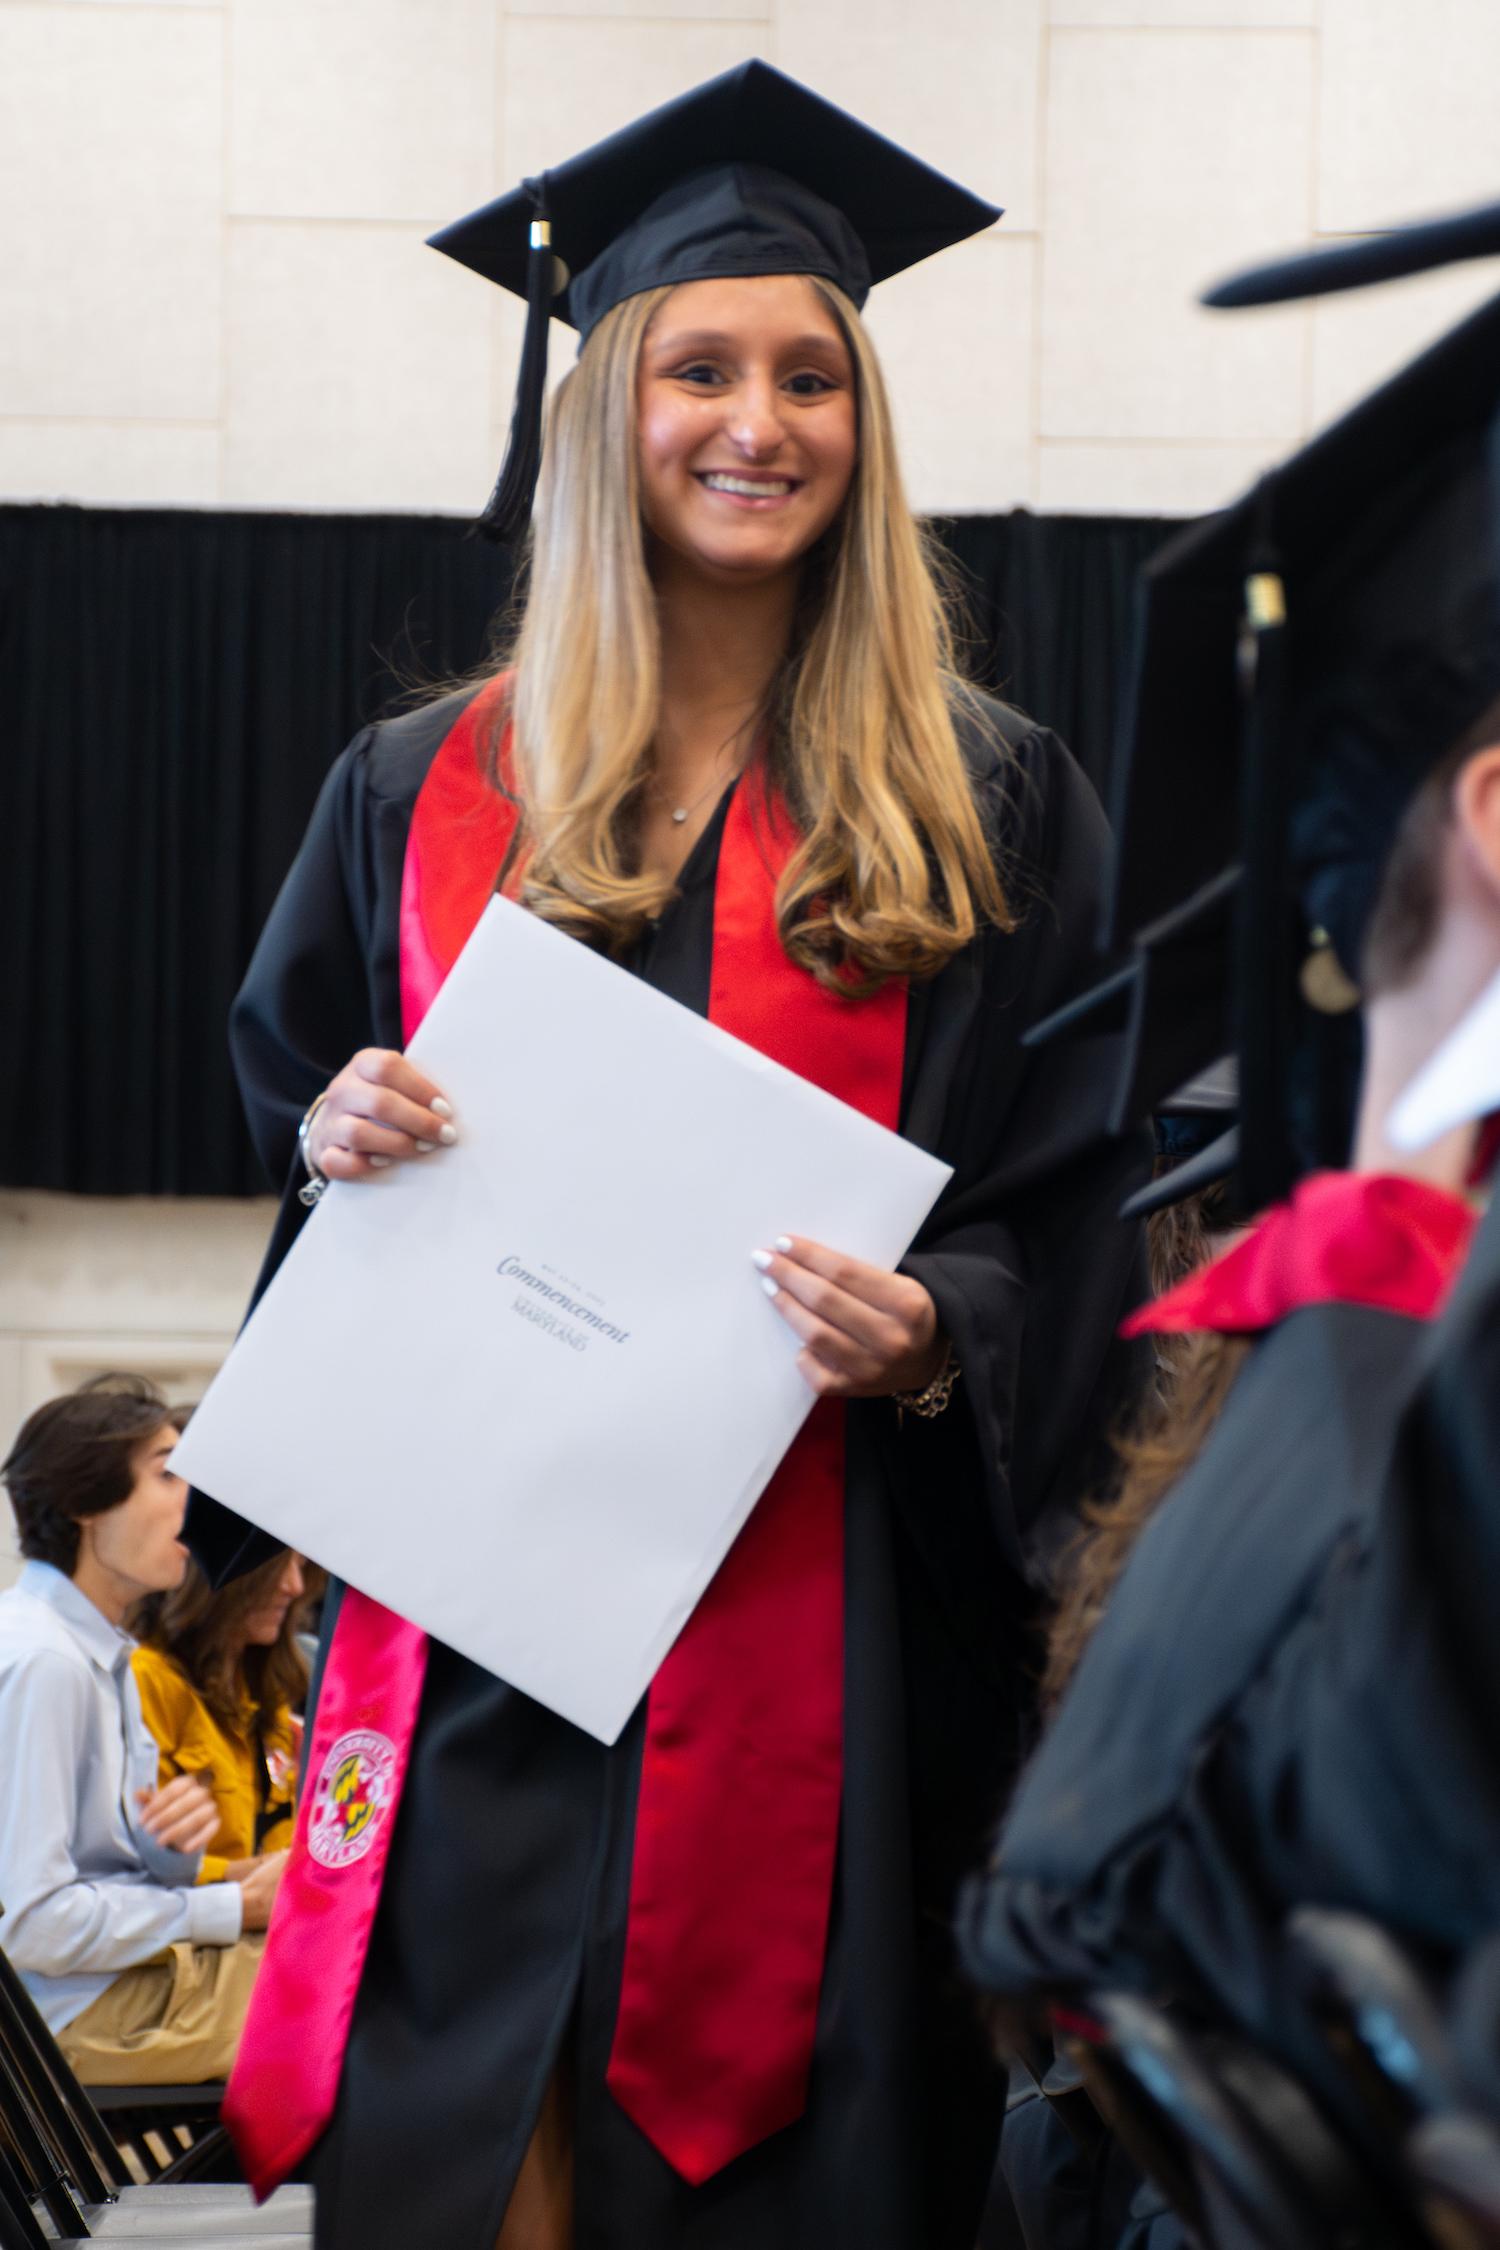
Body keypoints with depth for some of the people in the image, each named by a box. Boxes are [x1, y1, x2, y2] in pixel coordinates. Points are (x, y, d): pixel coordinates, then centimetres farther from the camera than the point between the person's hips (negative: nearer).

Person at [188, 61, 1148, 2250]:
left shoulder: (988, 807, 5)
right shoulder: (423, 793, 10)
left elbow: (1079, 1216, 4)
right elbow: (284, 1119, 17)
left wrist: (936, 1331, -16)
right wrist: (342, 1145, -5)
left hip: (824, 1634, -1)